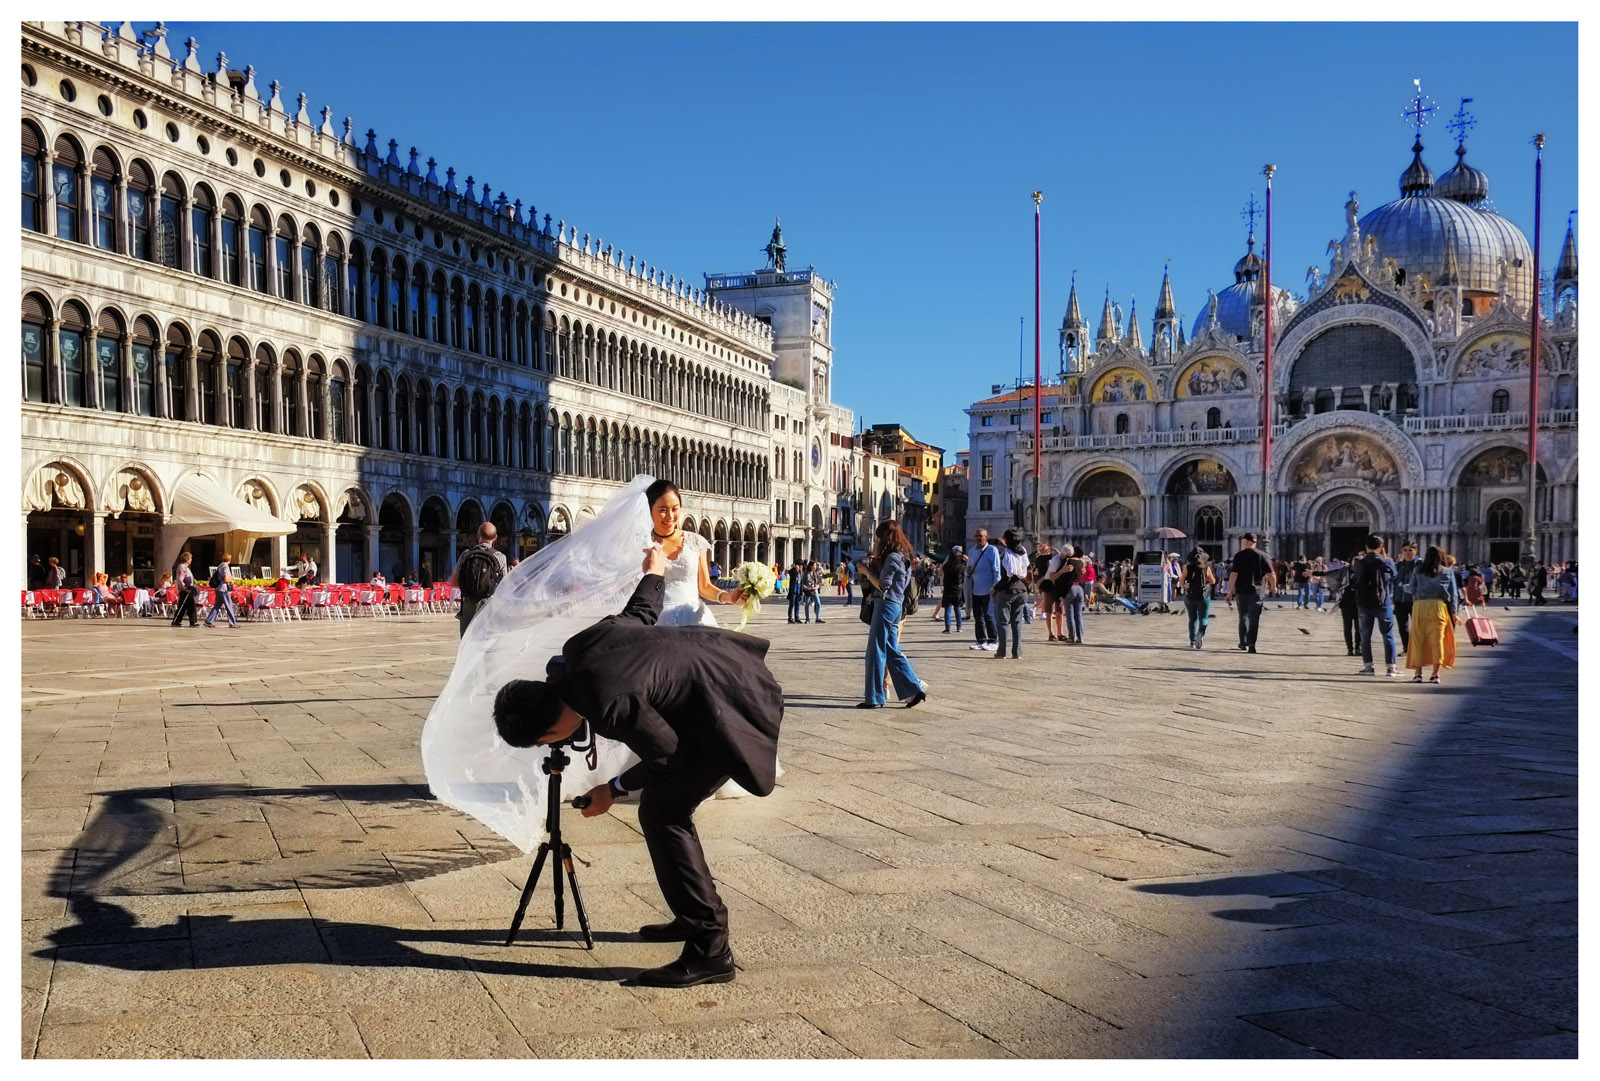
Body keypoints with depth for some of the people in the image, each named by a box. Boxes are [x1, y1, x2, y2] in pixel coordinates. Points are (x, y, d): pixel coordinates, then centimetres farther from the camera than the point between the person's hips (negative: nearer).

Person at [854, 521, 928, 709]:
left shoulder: (892, 557, -14)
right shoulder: (902, 556, 16)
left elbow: (882, 585, -16)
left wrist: (867, 572, -3)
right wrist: (874, 566, 10)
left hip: (886, 606, -10)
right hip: (895, 606, 10)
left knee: (876, 651, -4)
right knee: (892, 651, 13)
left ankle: (874, 698, 1)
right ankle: (914, 689, 12)